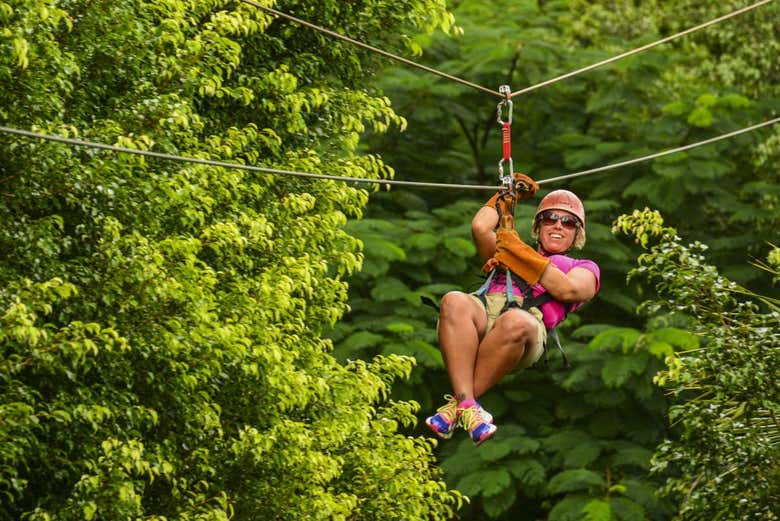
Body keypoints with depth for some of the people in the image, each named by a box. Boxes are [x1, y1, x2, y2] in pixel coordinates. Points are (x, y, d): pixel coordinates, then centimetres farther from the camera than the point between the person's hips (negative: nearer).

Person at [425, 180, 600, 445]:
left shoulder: (583, 269, 33)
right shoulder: (508, 252, 43)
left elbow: (567, 290, 9)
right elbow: (480, 227, 25)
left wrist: (522, 255, 11)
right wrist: (507, 196, 40)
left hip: (529, 318, -3)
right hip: (485, 308, 3)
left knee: (514, 322, -43)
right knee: (454, 301, -36)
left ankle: (455, 404, -31)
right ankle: (467, 405, -43)